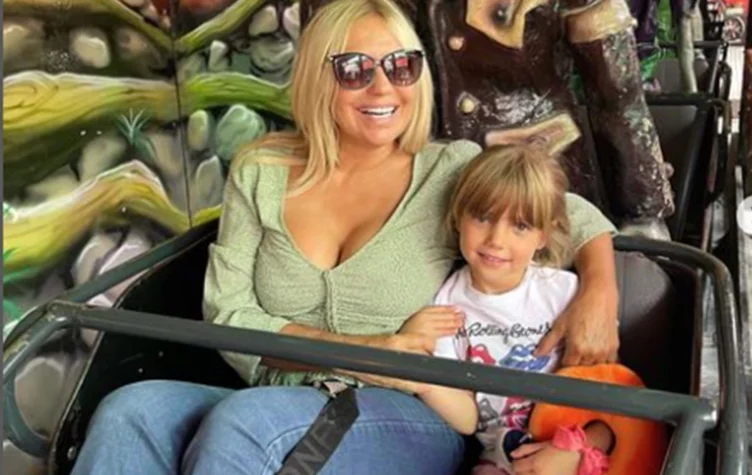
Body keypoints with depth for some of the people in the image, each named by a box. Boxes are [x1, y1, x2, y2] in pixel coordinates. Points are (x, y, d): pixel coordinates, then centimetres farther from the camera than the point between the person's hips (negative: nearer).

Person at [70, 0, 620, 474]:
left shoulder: (451, 171, 1)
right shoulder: (260, 174, 5)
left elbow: (574, 214, 11)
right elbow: (227, 316, 0)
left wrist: (599, 292, -11)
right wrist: (352, 352, -14)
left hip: (409, 422, -2)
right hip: (280, 410, 2)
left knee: (245, 421, -33)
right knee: (130, 414, -28)